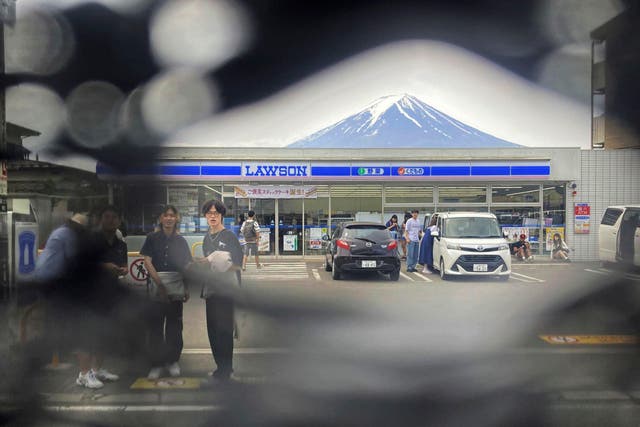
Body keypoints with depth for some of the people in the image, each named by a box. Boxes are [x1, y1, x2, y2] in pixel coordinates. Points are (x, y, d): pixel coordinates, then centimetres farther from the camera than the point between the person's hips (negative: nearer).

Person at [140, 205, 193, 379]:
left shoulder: (180, 241, 9)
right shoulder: (152, 238, 2)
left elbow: (185, 265, 12)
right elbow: (147, 262, -5)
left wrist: (187, 288, 6)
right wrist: (160, 283, -14)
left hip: (176, 288, 2)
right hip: (156, 286, -2)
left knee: (174, 325, 7)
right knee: (155, 325, 0)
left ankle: (173, 361, 19)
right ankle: (156, 364, 9)